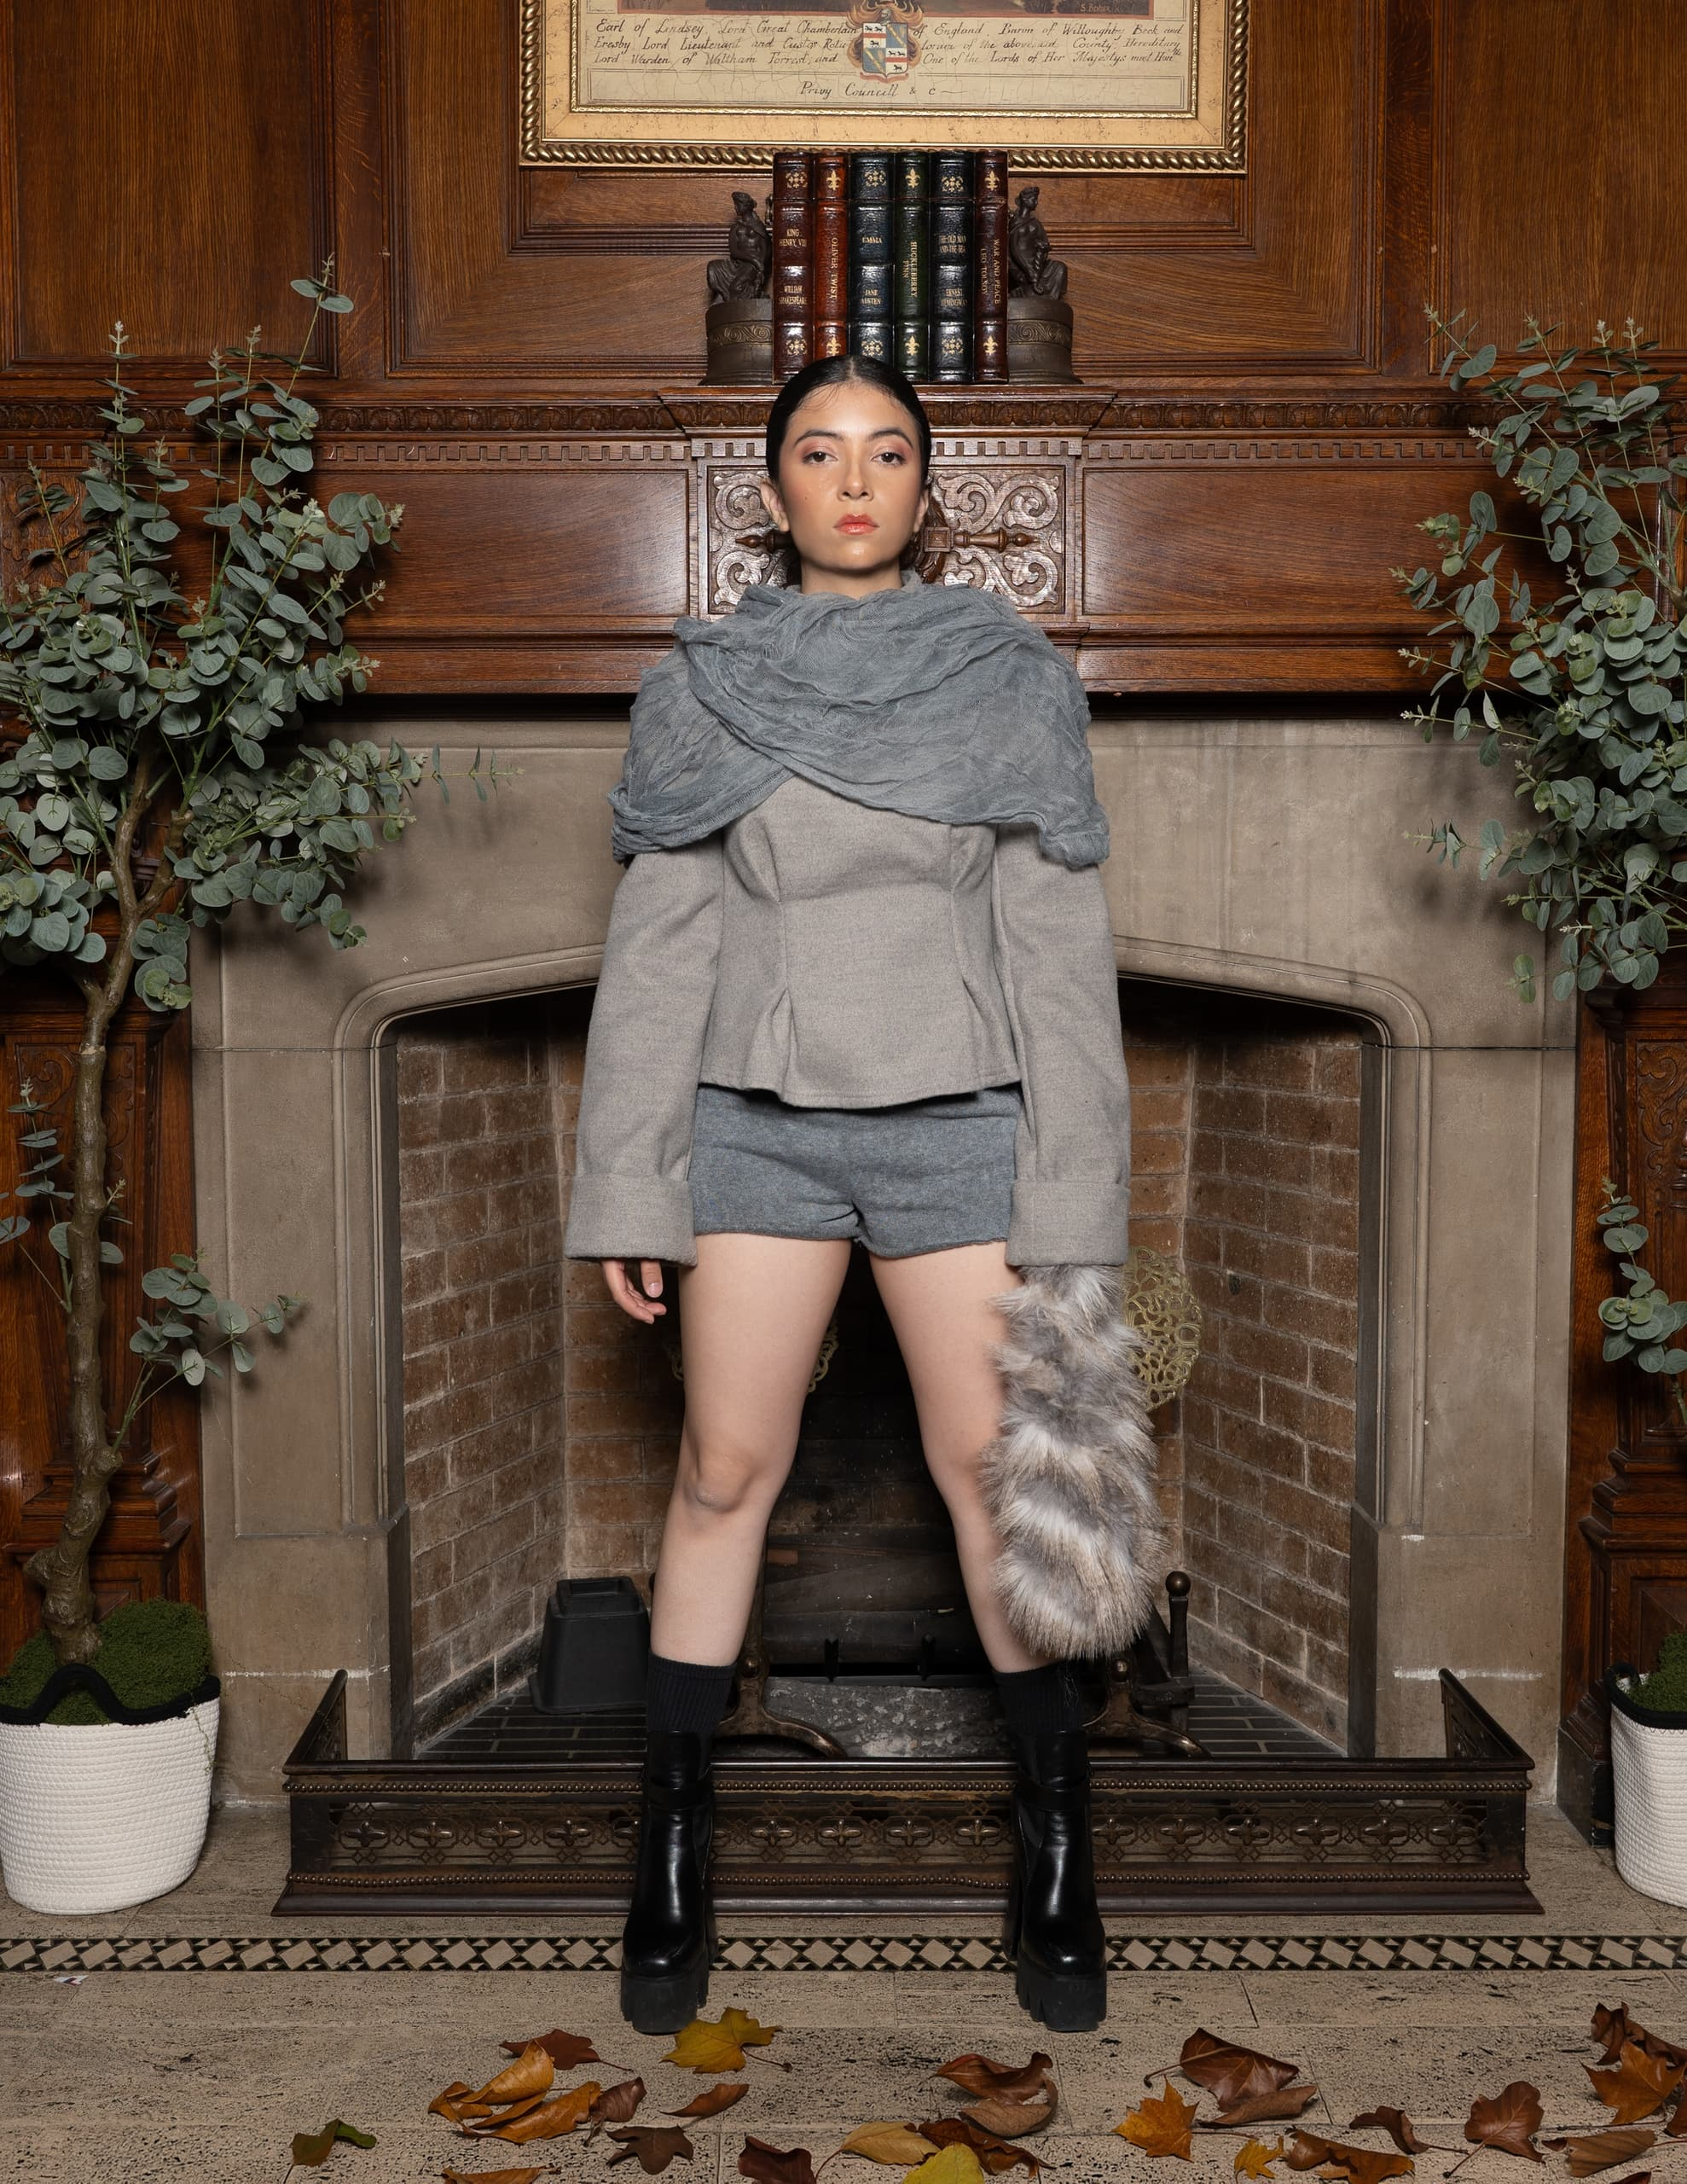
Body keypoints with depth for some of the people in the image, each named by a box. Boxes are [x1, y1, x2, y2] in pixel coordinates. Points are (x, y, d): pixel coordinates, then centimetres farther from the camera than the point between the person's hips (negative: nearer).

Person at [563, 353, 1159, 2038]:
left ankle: (1055, 1855, 20)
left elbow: (1060, 950, 1)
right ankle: (671, 1857, 20)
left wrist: (1071, 1200, -5)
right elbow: (656, 951, 5)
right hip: (760, 1120, 1)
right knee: (724, 1473, 4)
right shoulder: (700, 692, 6)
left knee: (994, 1472, 3)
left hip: (952, 1118, -1)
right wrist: (624, 1192, 0)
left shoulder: (1011, 681, 4)